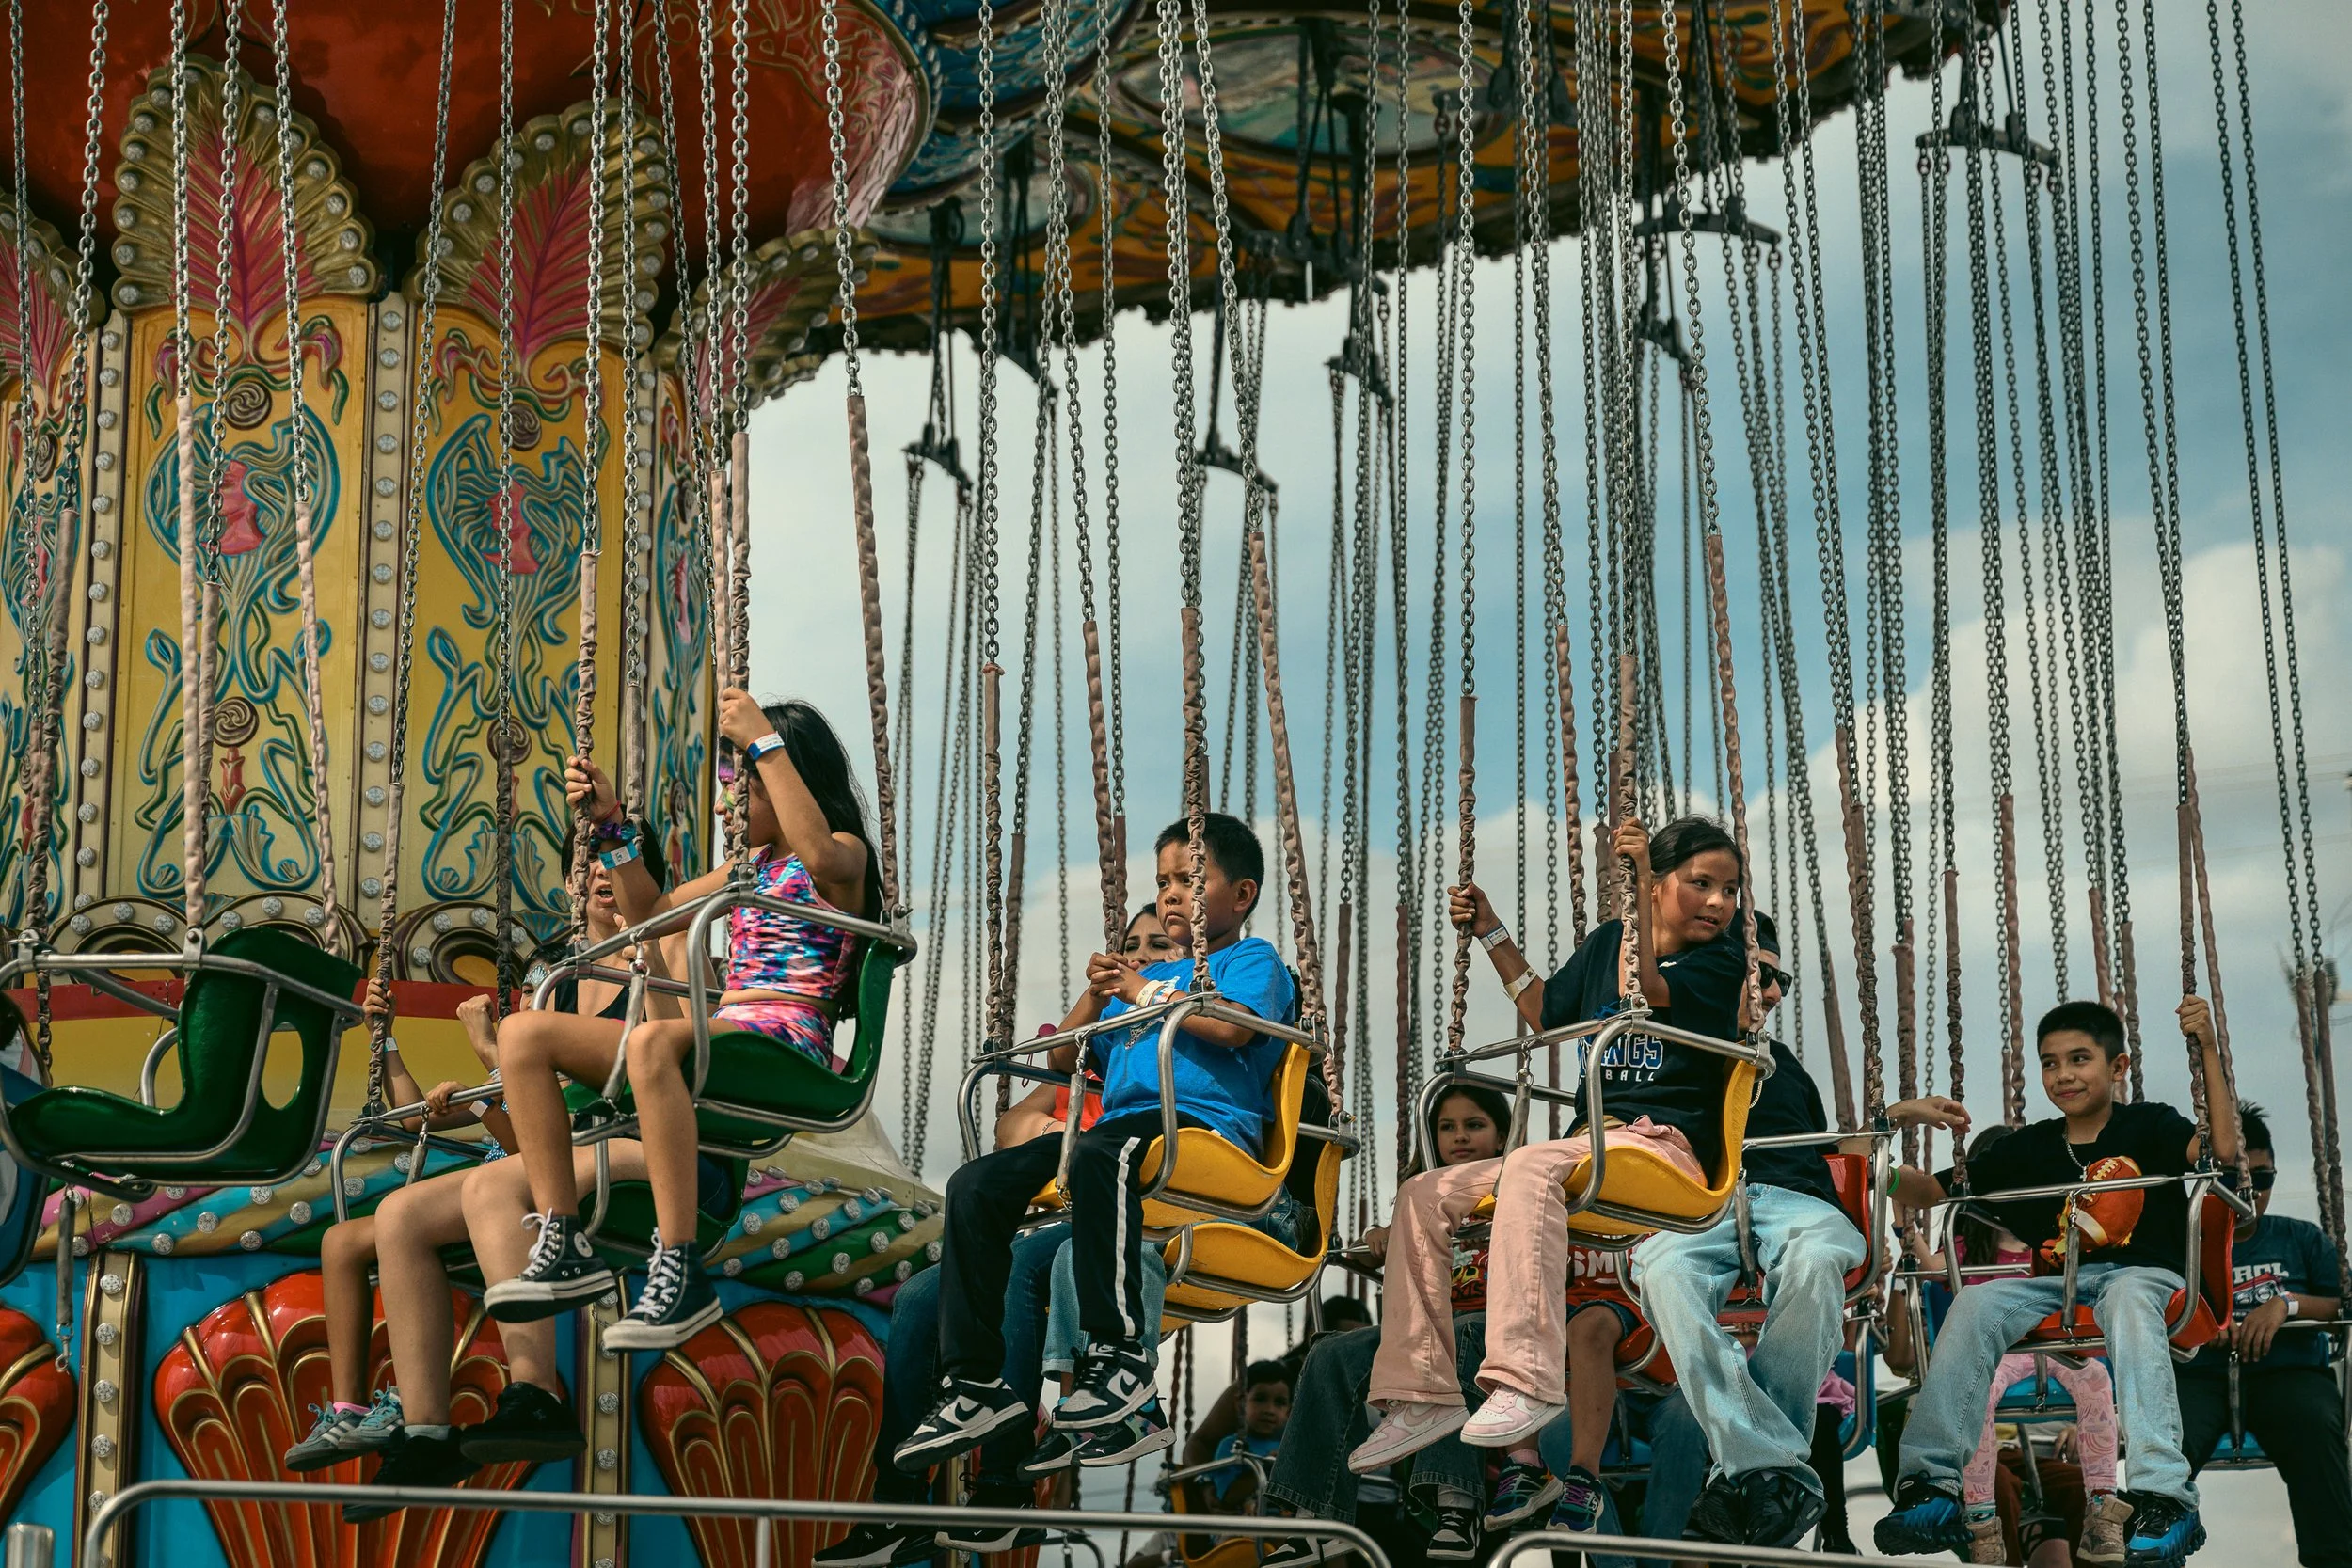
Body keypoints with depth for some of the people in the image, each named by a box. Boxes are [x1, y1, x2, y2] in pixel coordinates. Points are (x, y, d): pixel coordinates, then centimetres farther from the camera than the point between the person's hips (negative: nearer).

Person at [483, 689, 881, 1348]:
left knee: (652, 1038, -41)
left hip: (785, 1045, -9)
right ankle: (562, 1245, -18)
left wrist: (765, 742, -20)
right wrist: (610, 823, 25)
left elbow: (819, 855, -24)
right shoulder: (750, 863, 29)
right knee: (524, 1032, -6)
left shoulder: (847, 852, 3)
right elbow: (651, 912, 37)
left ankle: (679, 1273, -43)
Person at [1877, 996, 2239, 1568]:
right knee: (1975, 1302, -24)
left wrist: (2208, 1050, -20)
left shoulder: (2148, 1125, 4)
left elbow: (2222, 1151, -15)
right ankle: (1932, 1484, -28)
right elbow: (1933, 1191, 15)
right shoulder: (2029, 1148, 14)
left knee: (2127, 1297, -39)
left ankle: (2162, 1494, -48)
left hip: (2145, 1276, -4)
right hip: (2058, 1285, 4)